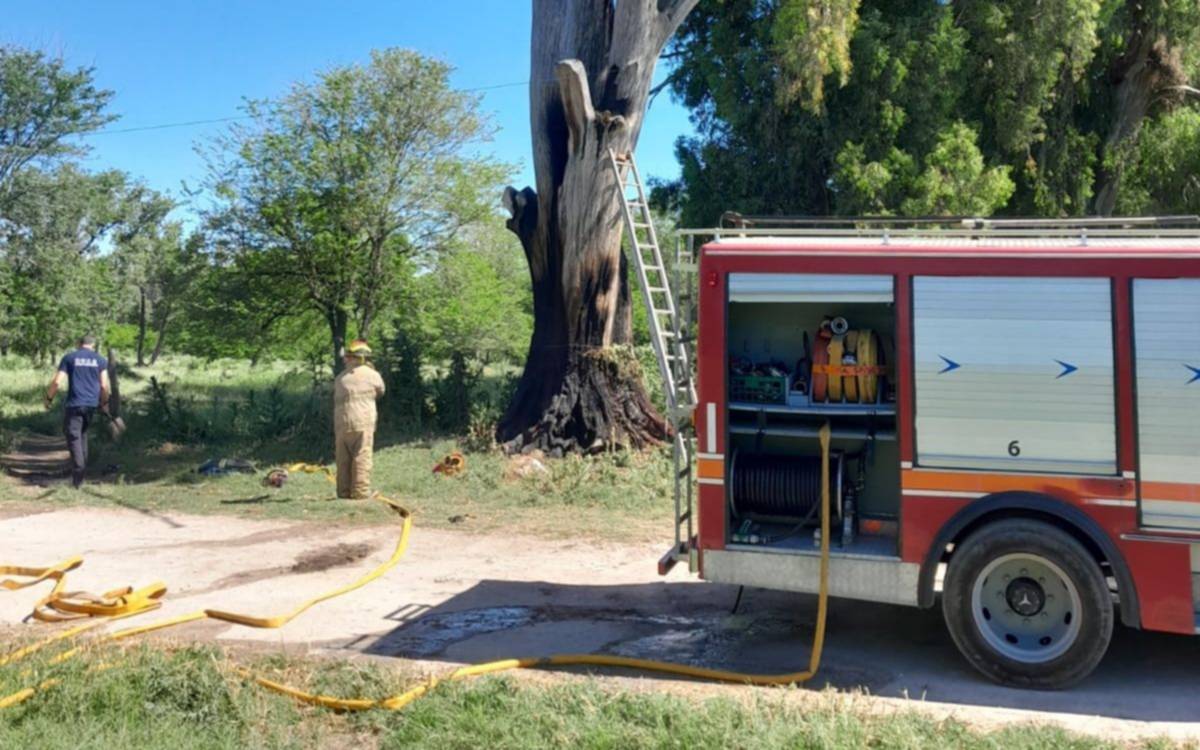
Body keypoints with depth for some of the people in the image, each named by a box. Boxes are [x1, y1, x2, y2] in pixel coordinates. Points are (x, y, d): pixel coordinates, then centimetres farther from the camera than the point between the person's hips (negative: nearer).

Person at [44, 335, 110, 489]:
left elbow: (57, 382, -4)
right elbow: (104, 386, 1)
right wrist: (105, 402, 15)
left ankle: (77, 479, -13)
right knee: (83, 435, 20)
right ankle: (82, 470, 19)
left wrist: (49, 398, 10)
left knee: (74, 438, -3)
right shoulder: (101, 360, 6)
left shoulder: (69, 358, 3)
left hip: (74, 405, -3)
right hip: (92, 405, 3)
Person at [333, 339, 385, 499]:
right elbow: (380, 393, 15)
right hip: (363, 423, -3)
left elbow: (336, 401, 13)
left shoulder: (340, 378, 8)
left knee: (343, 460, 10)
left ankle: (344, 492, 12)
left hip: (342, 424, 4)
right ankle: (360, 492, -4)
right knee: (362, 458, -1)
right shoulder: (372, 375, -3)